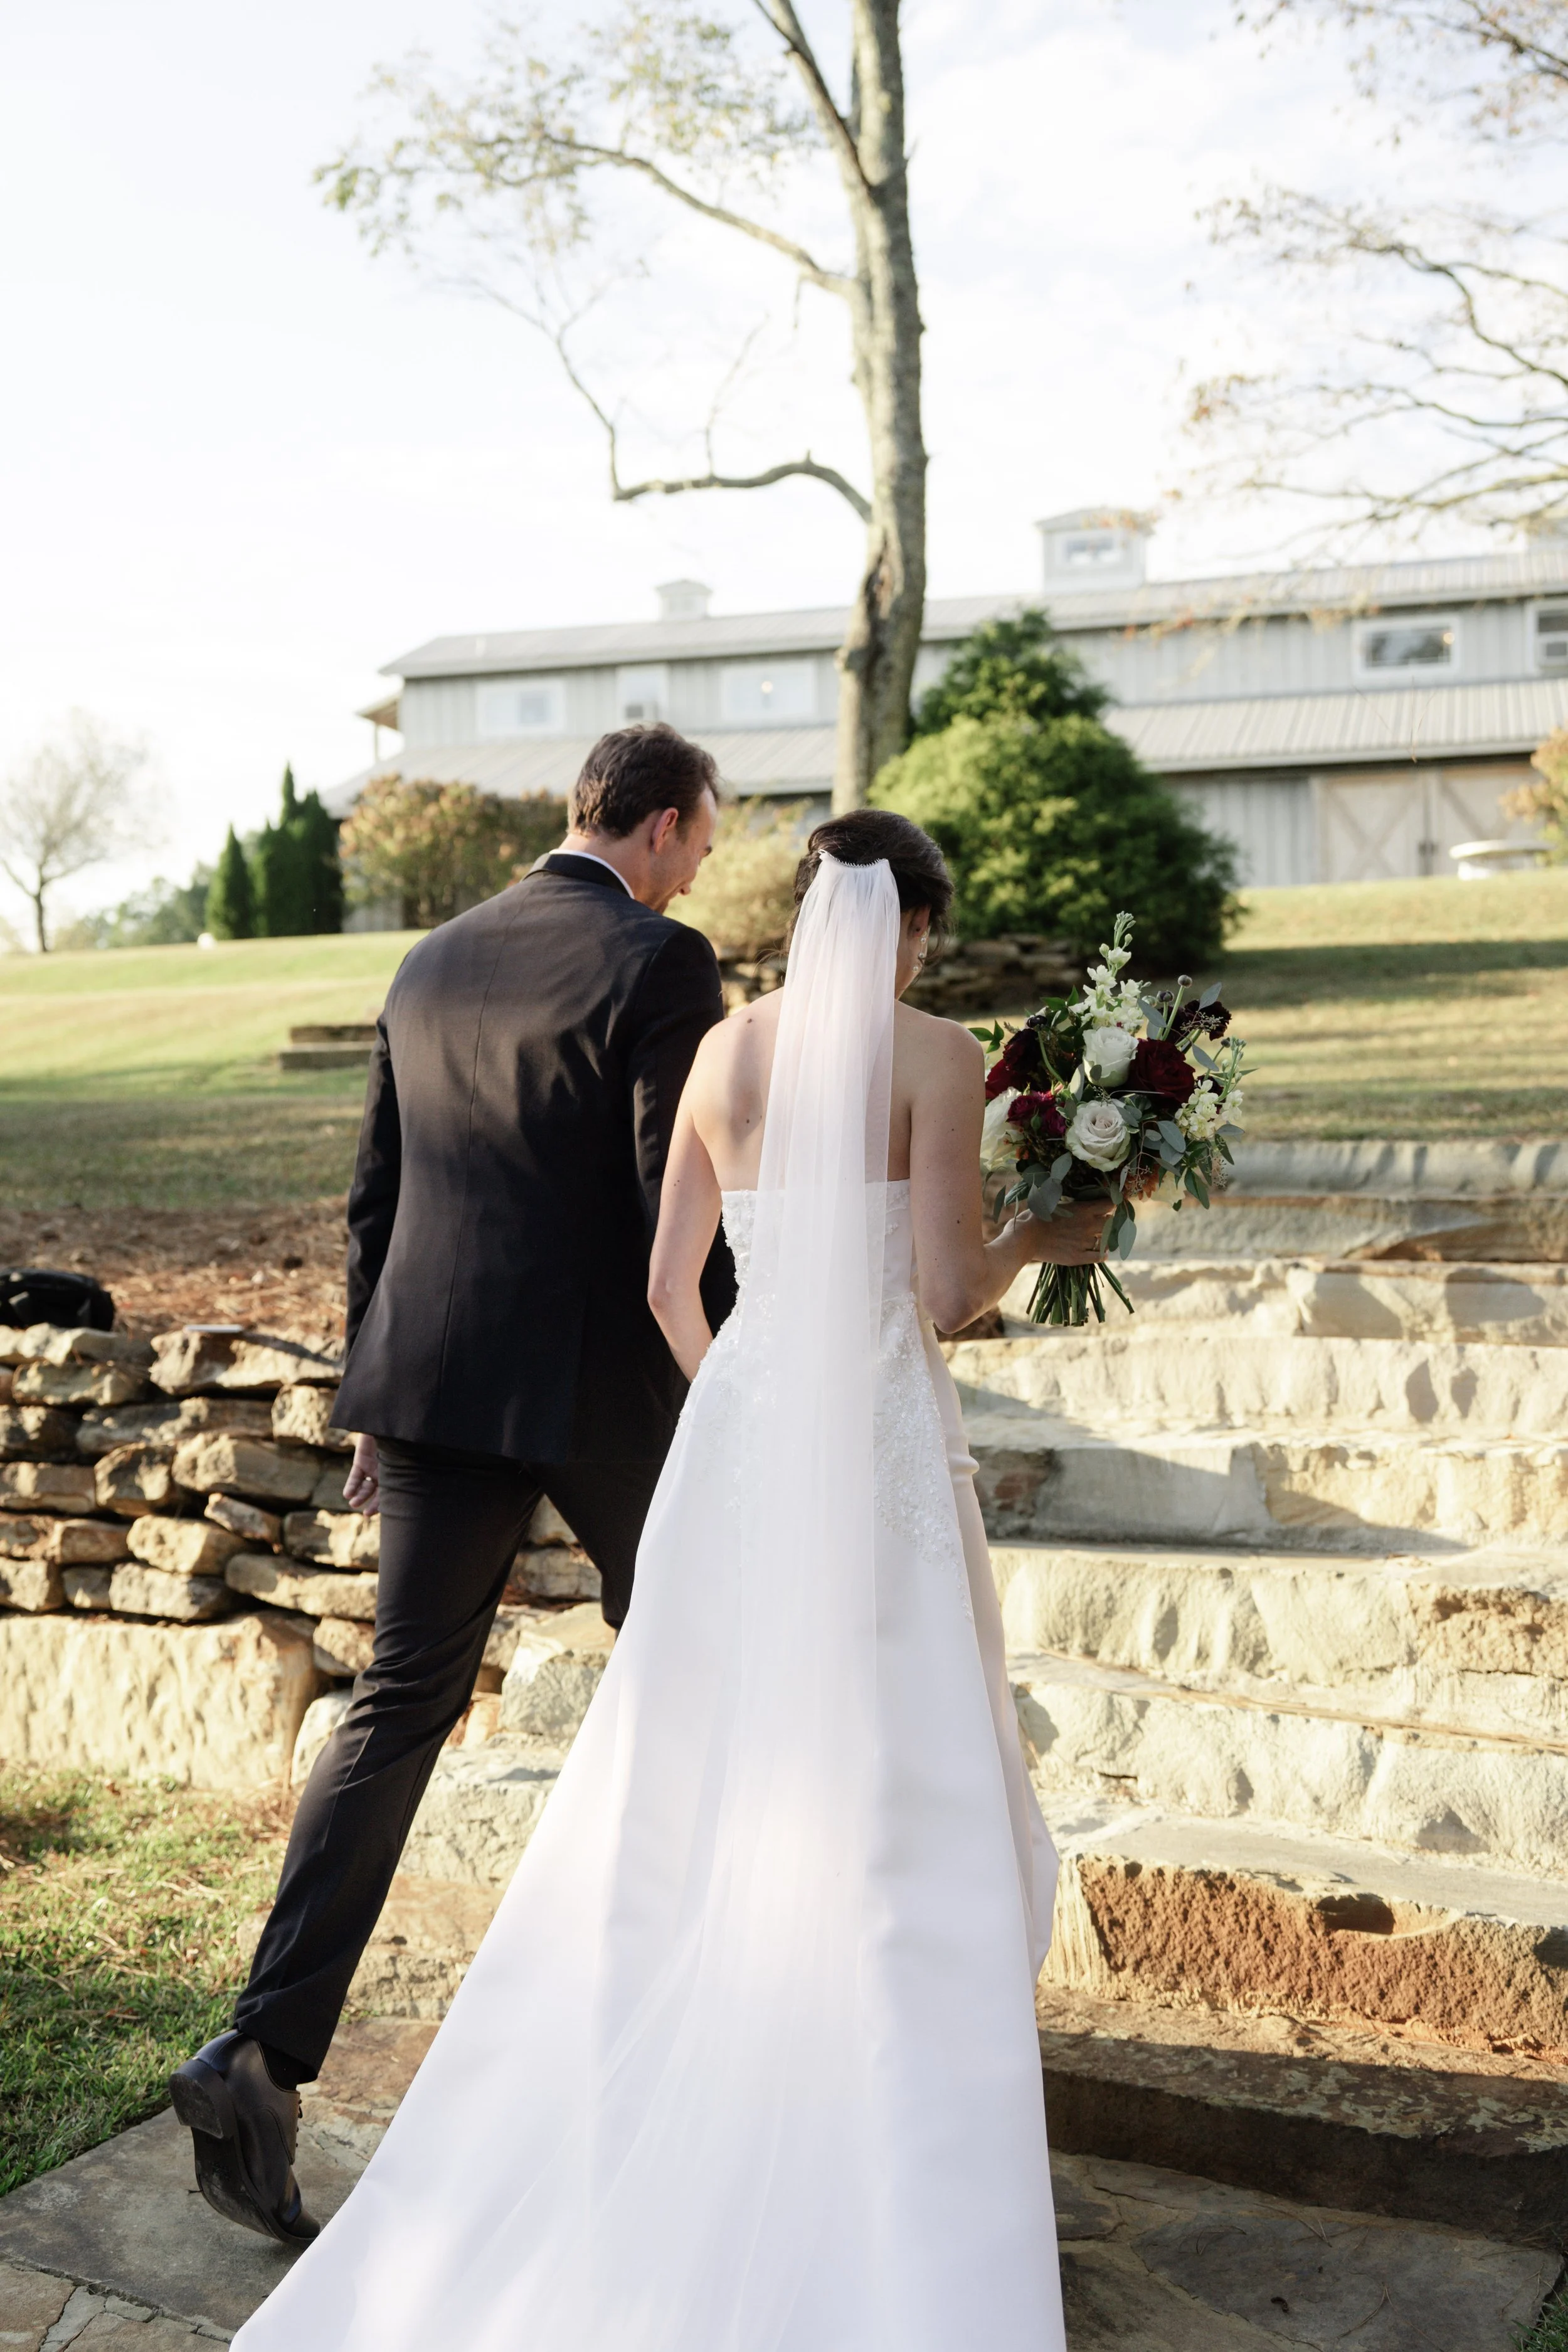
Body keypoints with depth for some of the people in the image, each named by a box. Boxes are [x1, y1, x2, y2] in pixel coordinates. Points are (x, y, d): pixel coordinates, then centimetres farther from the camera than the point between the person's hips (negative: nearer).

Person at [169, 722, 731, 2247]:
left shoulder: (434, 963, 11)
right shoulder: (660, 965, -10)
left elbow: (374, 1199, 14)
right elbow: (680, 1213, -15)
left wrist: (375, 1393, 21)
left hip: (434, 1380, 5)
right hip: (599, 1391, -5)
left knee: (401, 1703, 6)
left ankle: (264, 2055, -2)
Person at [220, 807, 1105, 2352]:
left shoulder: (725, 1048, 8)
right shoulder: (935, 1055, -6)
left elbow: (669, 1281, 10)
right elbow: (948, 1292, -12)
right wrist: (1040, 1244, 8)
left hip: (736, 1430, 4)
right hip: (881, 1437, -4)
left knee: (686, 1786, 13)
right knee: (896, 1801, 7)